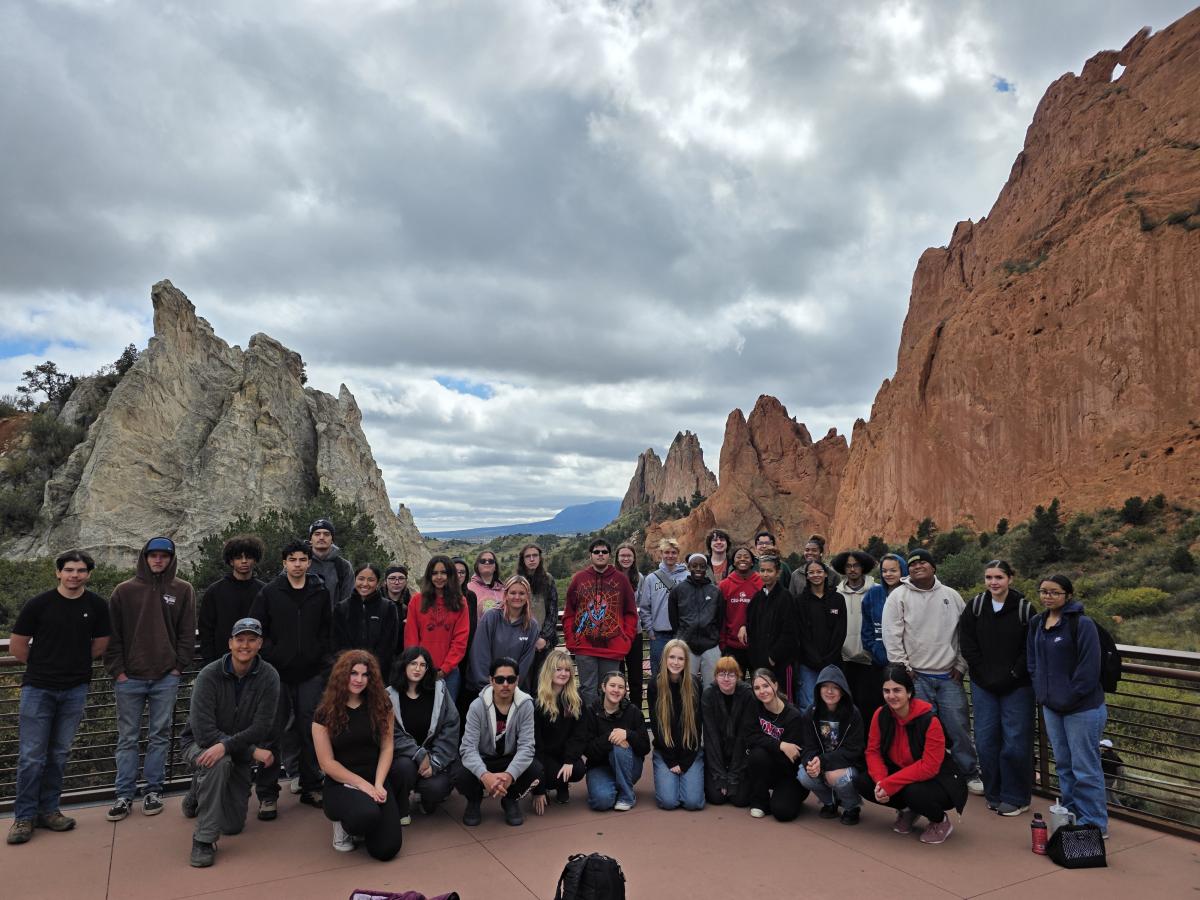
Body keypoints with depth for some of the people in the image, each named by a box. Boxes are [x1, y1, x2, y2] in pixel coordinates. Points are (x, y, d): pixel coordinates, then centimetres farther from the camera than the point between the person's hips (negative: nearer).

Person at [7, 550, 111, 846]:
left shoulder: (96, 605, -2)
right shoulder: (38, 604, -7)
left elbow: (100, 644, 9)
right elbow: (17, 646, 1)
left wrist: (74, 664, 10)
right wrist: (43, 666, 8)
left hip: (75, 689, 2)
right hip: (38, 688, -2)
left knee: (59, 754, 11)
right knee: (31, 755, 1)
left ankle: (48, 810, 23)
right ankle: (24, 816, 14)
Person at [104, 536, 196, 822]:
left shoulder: (183, 590, 3)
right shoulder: (125, 591, 2)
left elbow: (187, 633, 3)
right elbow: (112, 634, 2)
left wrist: (179, 666, -3)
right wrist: (117, 670, -4)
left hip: (166, 677, 0)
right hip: (129, 678, 0)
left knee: (160, 736, 7)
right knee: (127, 738, 8)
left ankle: (154, 790, 18)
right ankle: (124, 795, 17)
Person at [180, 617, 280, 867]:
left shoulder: (268, 676, -16)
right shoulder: (209, 675, -21)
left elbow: (261, 728, -20)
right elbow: (203, 732, -27)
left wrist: (226, 746, -37)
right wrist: (253, 751, -29)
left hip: (239, 753, 3)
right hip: (200, 744, -3)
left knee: (233, 826, 4)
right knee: (219, 763, -37)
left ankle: (198, 794, 35)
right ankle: (204, 840, -22)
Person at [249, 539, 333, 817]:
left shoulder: (320, 593, 5)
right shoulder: (269, 592, 0)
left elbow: (328, 630, 9)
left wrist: (324, 659, 1)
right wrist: (271, 655, -7)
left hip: (311, 674, 2)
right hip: (277, 673, -1)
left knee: (310, 731, 8)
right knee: (272, 733, 2)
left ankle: (311, 787, 22)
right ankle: (267, 794, 14)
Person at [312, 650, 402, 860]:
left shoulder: (381, 705, 1)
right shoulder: (325, 714, -6)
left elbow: (387, 748, 1)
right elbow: (327, 763, -7)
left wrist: (378, 784, -14)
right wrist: (363, 784, -15)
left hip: (377, 780, 3)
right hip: (341, 784, -2)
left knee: (386, 849, -14)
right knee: (367, 815, -36)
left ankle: (360, 826, 20)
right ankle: (344, 824, 2)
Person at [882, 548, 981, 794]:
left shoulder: (951, 595, 6)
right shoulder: (898, 596, -4)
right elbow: (891, 636, -6)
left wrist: (961, 665, 5)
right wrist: (903, 668, -8)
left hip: (949, 676, 2)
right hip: (916, 676, -2)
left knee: (958, 726, 6)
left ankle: (970, 774, 21)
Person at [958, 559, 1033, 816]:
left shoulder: (1023, 608, -6)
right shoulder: (975, 607, 1)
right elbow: (967, 645, 1)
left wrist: (1009, 677, -11)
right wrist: (985, 676, -5)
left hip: (1016, 686, -3)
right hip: (983, 686, 3)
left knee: (1015, 742, 0)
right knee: (986, 739, 7)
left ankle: (1015, 797, 15)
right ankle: (994, 794, 21)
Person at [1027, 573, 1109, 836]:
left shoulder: (1083, 624, -14)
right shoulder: (1037, 624, 7)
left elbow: (1089, 669, -17)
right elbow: (1032, 662, 15)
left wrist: (1068, 698, -14)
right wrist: (1041, 692, 6)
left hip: (1083, 708, -7)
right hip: (1051, 707, 7)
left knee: (1085, 768, 0)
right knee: (1063, 765, 18)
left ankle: (1095, 824, 13)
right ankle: (1071, 816, 31)